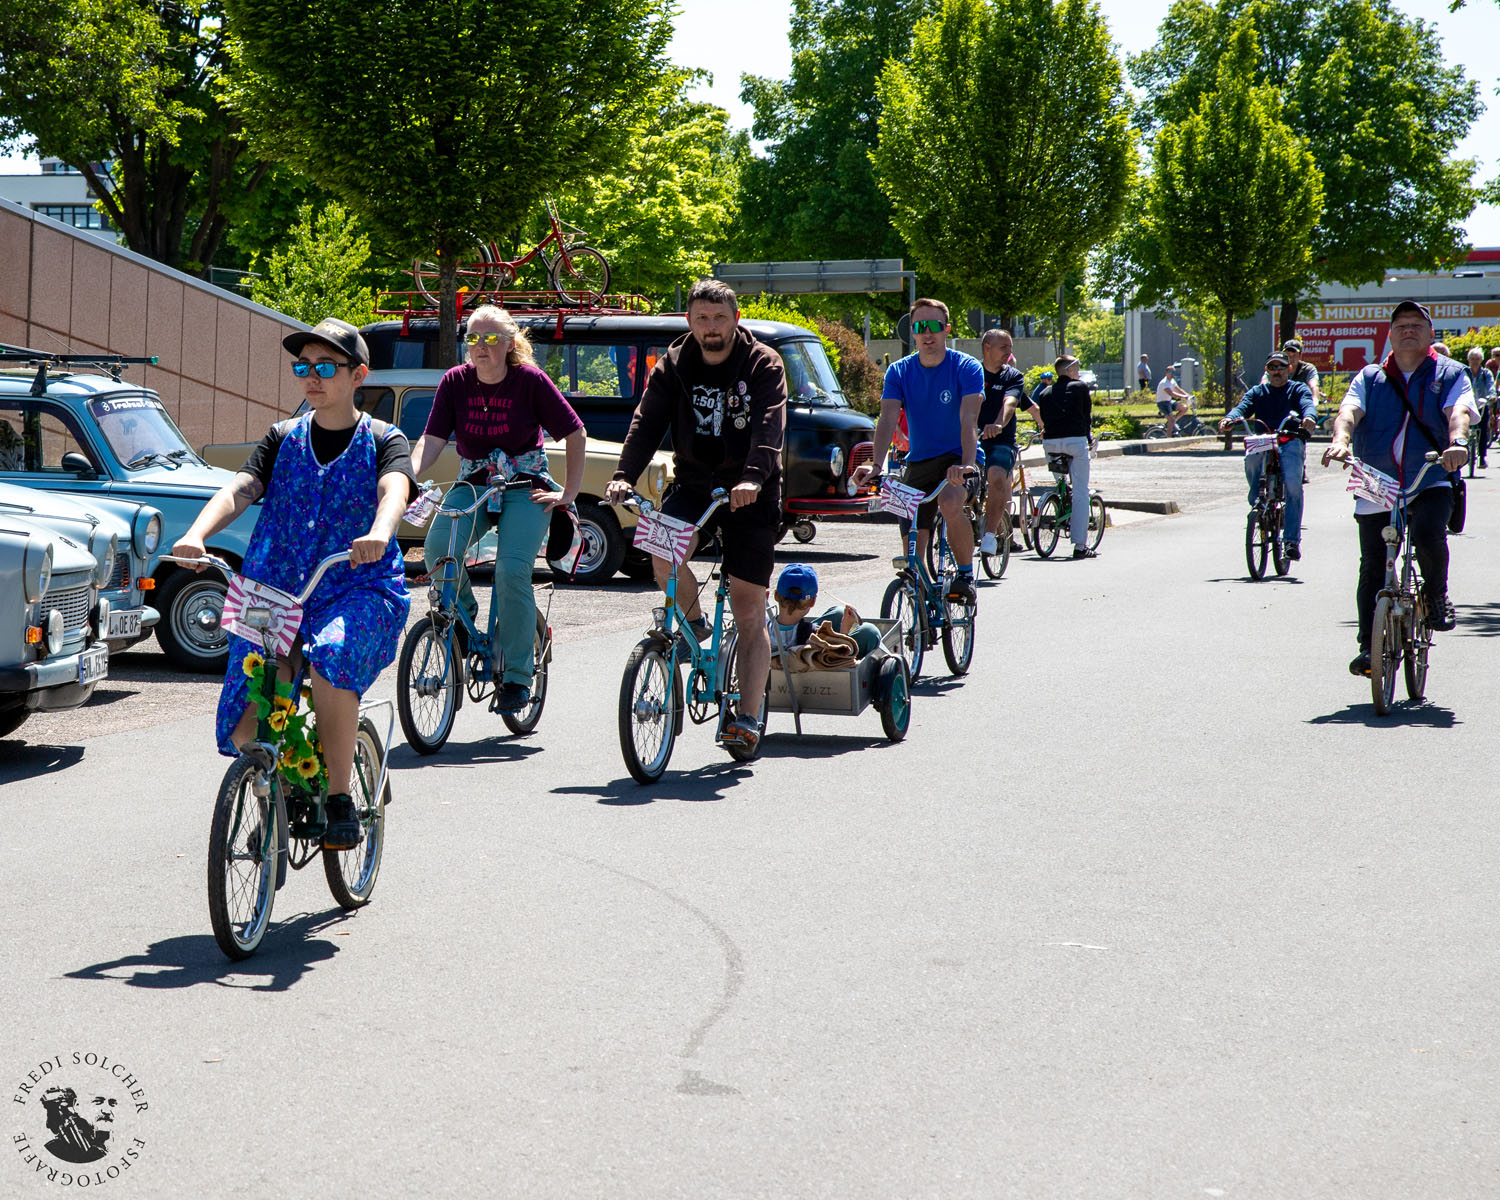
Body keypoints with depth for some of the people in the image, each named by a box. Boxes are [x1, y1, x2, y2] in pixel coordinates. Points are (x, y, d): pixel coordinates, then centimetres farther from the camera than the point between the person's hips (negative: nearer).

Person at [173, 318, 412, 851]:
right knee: (247, 728, -11)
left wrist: (378, 533, -44)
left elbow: (393, 490, -20)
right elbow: (237, 490, -5)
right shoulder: (283, 439, 11)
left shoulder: (383, 441, 2)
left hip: (360, 592, -3)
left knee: (331, 658, -37)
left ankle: (339, 800, -21)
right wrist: (195, 535, -27)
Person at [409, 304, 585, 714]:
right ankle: (462, 612, 7)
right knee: (437, 550, -26)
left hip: (525, 486, -3)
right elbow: (431, 440, -7)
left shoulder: (530, 380, -9)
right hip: (473, 484, 3)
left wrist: (569, 493, -7)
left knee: (512, 570, -23)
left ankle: (516, 676, -10)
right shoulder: (455, 381, -1)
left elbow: (574, 434, -3)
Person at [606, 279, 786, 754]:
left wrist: (753, 478, -41)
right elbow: (648, 422, -8)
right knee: (663, 550, -28)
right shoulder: (673, 366, 3)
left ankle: (747, 718, 0)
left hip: (750, 493, -3)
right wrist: (624, 476, -25)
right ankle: (693, 622, 2)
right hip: (693, 483, 3)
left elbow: (769, 428, -22)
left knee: (749, 612, -5)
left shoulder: (764, 366, -7)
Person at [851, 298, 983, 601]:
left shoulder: (967, 368, -10)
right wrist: (876, 464, -32)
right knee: (913, 542, 1)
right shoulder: (899, 372, -1)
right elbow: (888, 419, -15)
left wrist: (967, 463, -42)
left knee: (950, 504, -34)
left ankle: (966, 574, -13)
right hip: (918, 462, 4)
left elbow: (969, 420, -24)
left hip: (957, 458, -4)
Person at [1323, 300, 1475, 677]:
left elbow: (1458, 410, -9)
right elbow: (1350, 409, -4)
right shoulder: (1370, 378, 13)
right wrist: (1341, 439, -28)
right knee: (1373, 567, -1)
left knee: (1428, 532, -30)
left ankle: (1437, 597, -3)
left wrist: (1457, 442, -32)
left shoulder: (1449, 374, 9)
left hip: (1430, 482, -2)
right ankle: (1369, 646, 7)